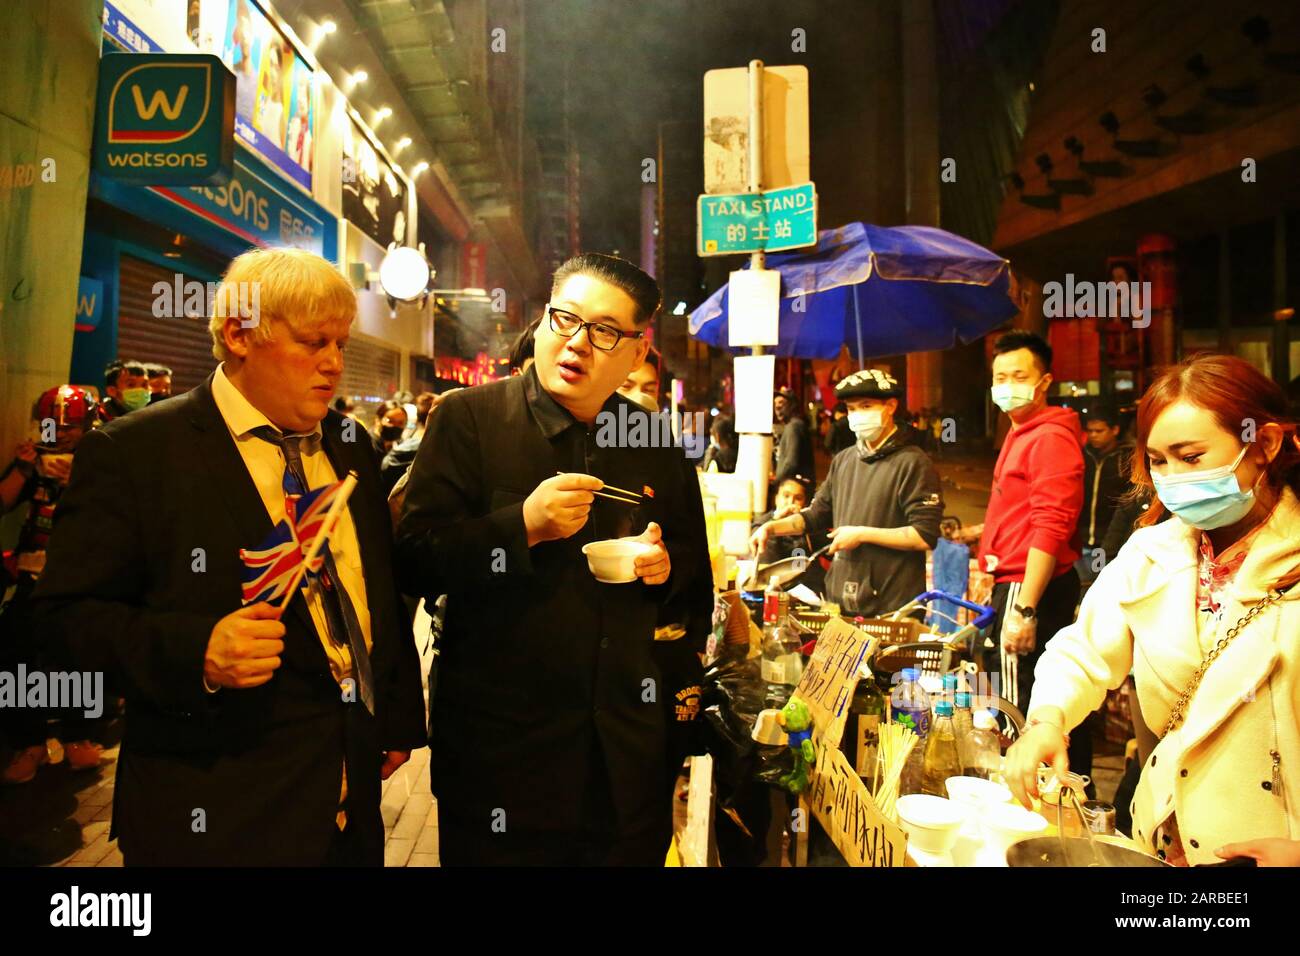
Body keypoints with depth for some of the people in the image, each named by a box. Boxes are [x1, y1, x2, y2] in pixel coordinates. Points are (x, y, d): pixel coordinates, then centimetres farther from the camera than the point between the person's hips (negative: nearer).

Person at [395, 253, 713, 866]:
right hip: (498, 742, -3)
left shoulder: (656, 442, 5)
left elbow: (696, 570, 16)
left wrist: (667, 564, -6)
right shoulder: (470, 418, -5)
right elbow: (414, 561, -11)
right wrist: (523, 526, -24)